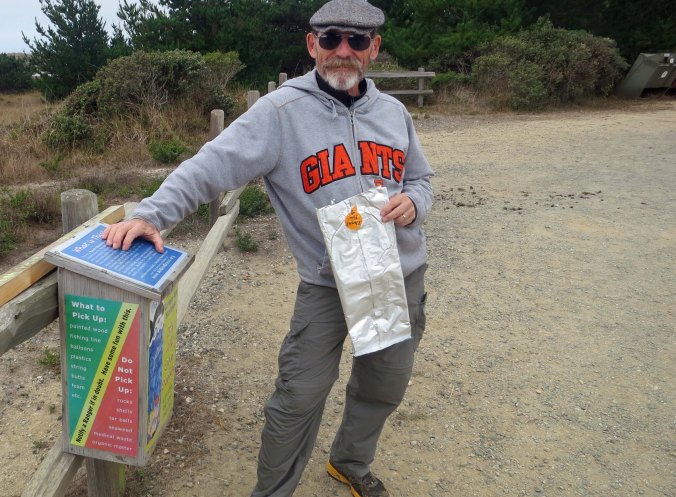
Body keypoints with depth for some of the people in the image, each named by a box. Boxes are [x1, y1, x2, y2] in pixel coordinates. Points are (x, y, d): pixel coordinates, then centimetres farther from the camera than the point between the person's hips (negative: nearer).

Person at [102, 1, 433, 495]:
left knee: (383, 388, 18)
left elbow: (421, 179, 15)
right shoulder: (281, 111, -12)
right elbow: (210, 167, -19)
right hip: (326, 283, -5)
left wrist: (413, 203, -9)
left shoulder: (393, 112, 5)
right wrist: (151, 214, -33)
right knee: (300, 397, -2)